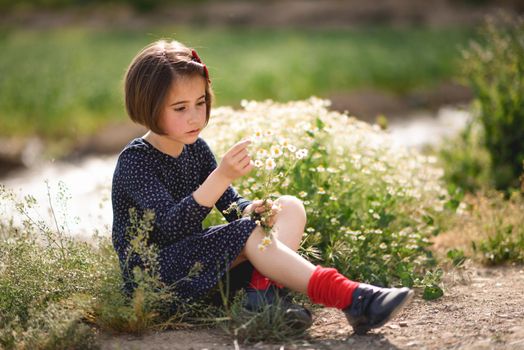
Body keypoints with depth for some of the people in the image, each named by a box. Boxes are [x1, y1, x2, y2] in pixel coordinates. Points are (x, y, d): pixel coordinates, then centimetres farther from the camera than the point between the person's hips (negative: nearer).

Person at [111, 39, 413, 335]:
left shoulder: (195, 147, 8)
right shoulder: (135, 160, -16)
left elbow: (231, 203, 8)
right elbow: (170, 225, -29)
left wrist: (250, 209, -17)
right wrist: (222, 176, -38)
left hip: (195, 257, 8)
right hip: (153, 275, -8)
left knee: (290, 207, -2)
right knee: (248, 232, -30)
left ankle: (261, 288, -28)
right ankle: (352, 299, -38)